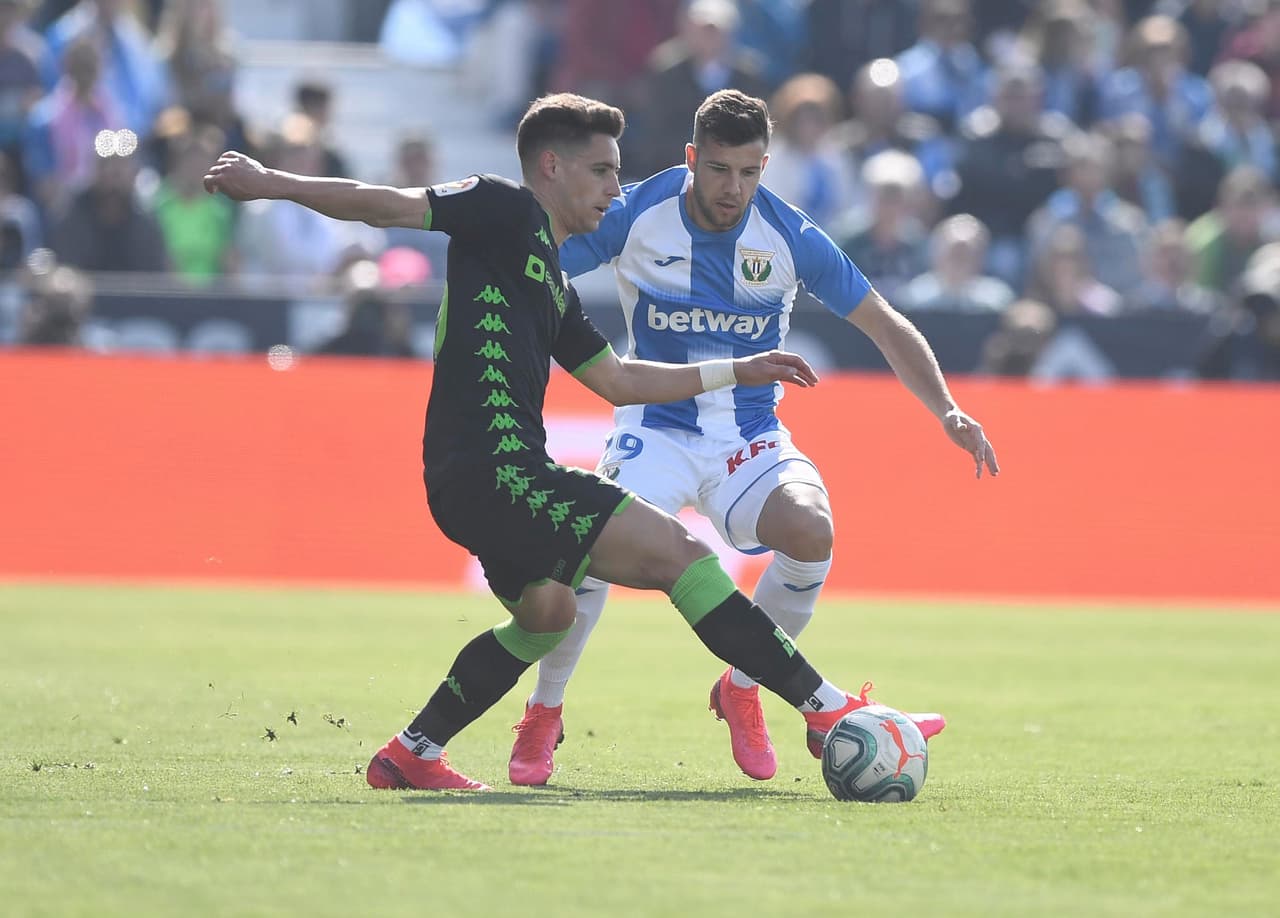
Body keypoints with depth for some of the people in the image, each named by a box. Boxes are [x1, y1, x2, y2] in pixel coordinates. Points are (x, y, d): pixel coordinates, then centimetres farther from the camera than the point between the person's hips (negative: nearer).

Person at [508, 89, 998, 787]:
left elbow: (884, 325, 1)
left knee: (810, 529, -30)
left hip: (752, 436, 1)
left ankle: (740, 690, -3)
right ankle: (543, 716, -6)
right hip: (656, 429, -1)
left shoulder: (789, 237, -7)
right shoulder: (636, 218, -9)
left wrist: (947, 411, -9)